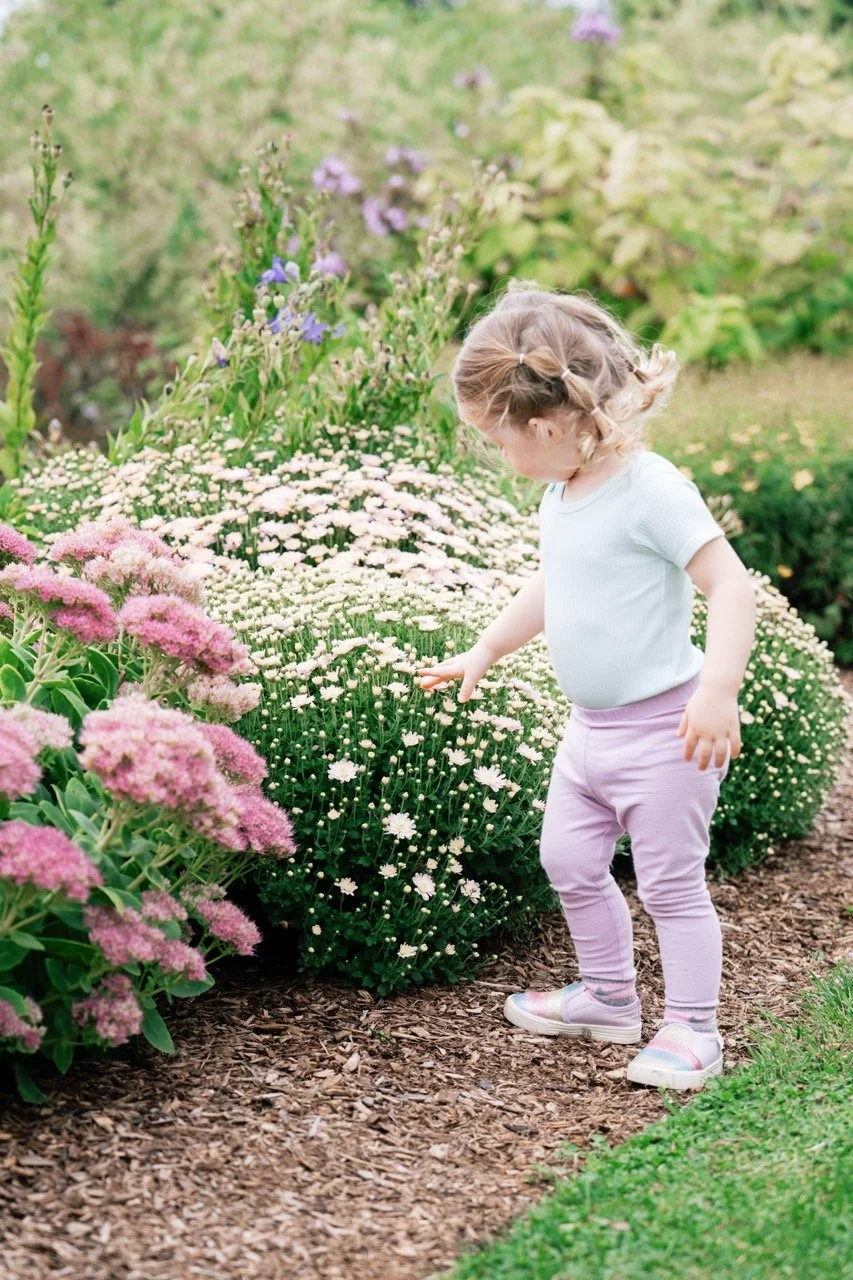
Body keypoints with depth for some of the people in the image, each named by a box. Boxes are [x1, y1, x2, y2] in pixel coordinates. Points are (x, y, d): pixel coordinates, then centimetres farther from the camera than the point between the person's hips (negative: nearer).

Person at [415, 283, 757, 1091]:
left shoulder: (650, 489, -22)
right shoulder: (562, 496, 5)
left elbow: (729, 583, -25)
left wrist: (718, 692, -34)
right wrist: (483, 653, 30)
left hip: (661, 730, -9)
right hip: (589, 728, 9)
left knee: (670, 881, 1)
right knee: (569, 862, 17)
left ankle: (690, 1029, 14)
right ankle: (607, 996, 35)